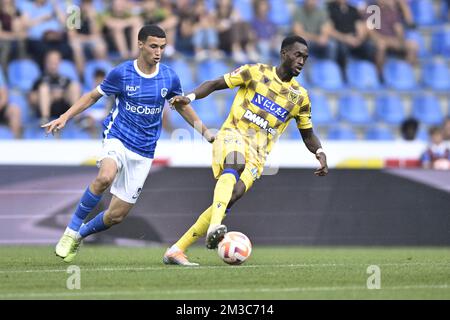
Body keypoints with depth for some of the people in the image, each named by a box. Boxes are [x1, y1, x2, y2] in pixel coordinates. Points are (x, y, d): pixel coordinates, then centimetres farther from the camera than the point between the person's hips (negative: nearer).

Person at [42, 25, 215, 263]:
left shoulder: (169, 78, 0)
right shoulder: (122, 73, -7)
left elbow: (182, 106, 18)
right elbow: (93, 96, 6)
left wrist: (205, 132, 14)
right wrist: (64, 117, -3)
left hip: (144, 152, 3)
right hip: (117, 138, -3)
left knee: (117, 215, 0)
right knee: (105, 177, -37)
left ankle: (79, 235, 30)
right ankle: (71, 231, -21)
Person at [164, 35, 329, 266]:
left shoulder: (300, 97, 12)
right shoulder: (256, 72, 4)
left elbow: (307, 134, 21)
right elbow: (215, 84, 6)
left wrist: (320, 153, 0)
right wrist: (190, 97, -12)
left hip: (257, 155, 4)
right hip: (234, 135, -3)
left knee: (231, 198, -16)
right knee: (233, 167, -38)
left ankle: (176, 250, -10)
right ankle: (214, 227, -59)